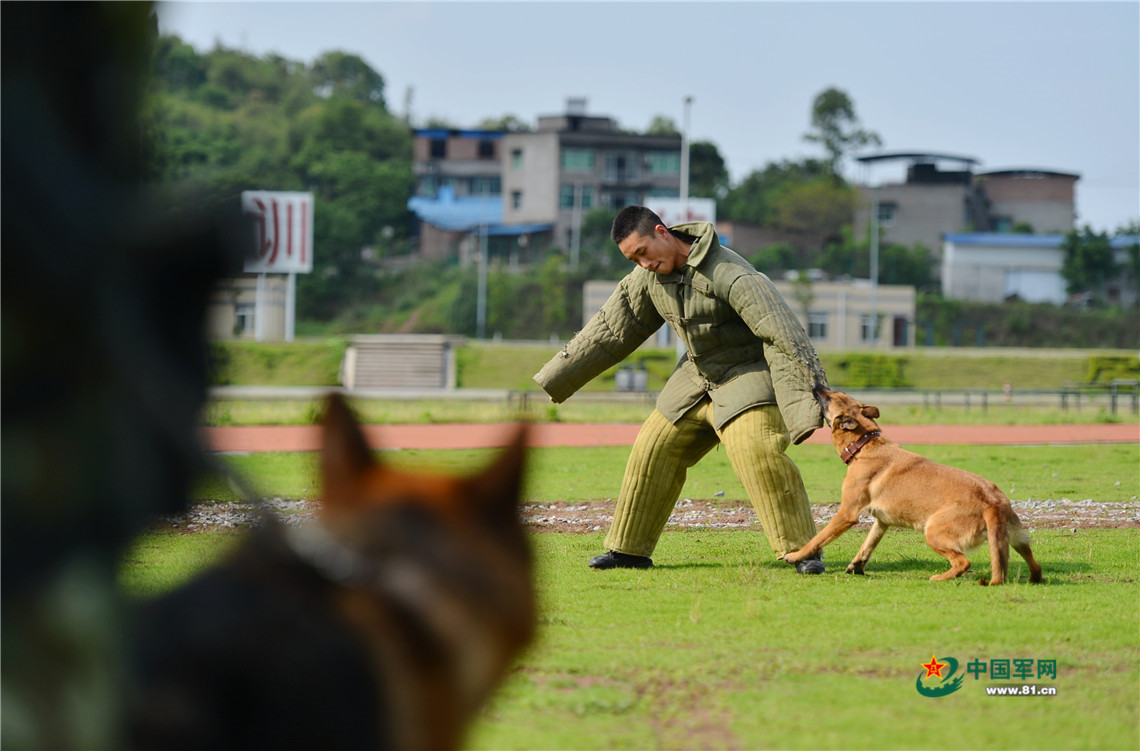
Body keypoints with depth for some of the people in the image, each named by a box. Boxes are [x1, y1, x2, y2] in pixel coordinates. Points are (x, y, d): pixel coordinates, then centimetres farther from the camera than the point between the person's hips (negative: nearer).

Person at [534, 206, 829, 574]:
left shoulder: (729, 274, -29)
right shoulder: (648, 277, -5)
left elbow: (783, 334, -32)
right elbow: (611, 328, 7)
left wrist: (813, 388, -35)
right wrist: (554, 379, 11)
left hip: (748, 374, -7)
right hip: (697, 376, 7)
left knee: (758, 453, -26)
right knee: (654, 450, 5)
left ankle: (803, 550, -18)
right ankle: (630, 549, 18)